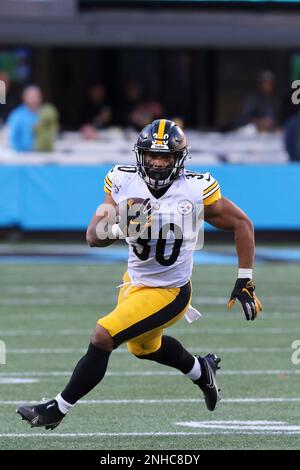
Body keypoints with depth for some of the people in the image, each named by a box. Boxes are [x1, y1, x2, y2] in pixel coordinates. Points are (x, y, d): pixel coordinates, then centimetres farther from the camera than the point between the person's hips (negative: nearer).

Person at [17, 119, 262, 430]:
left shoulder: (196, 190, -21)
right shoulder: (124, 183, -13)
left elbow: (242, 224, -8)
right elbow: (93, 236, -13)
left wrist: (245, 282, -8)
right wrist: (121, 228, -35)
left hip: (169, 292, -6)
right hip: (135, 281, 6)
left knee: (102, 337, -16)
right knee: (145, 347, 30)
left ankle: (58, 409, -1)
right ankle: (201, 371, 58)